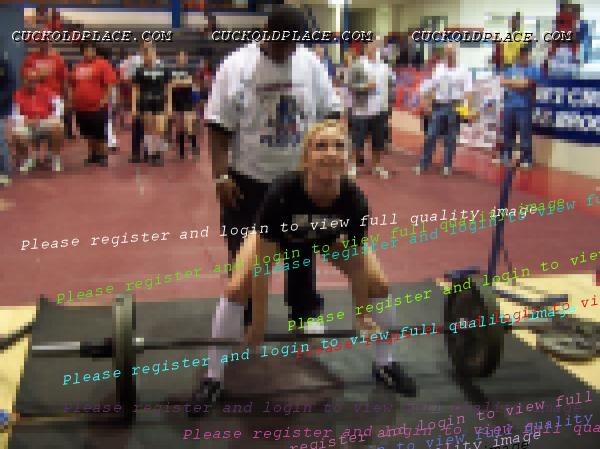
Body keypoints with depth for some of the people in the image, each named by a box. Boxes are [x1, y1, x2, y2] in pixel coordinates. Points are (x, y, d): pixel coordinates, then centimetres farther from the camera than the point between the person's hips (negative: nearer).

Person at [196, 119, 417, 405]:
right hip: (279, 236, -2)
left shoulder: (354, 200, -36)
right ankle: (213, 379, 0)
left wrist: (362, 315, -9)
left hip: (329, 236, 2)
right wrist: (258, 323, -25)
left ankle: (384, 365, 18)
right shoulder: (282, 193, -43)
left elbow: (356, 262, -19)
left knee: (379, 285, -7)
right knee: (236, 290, -18)